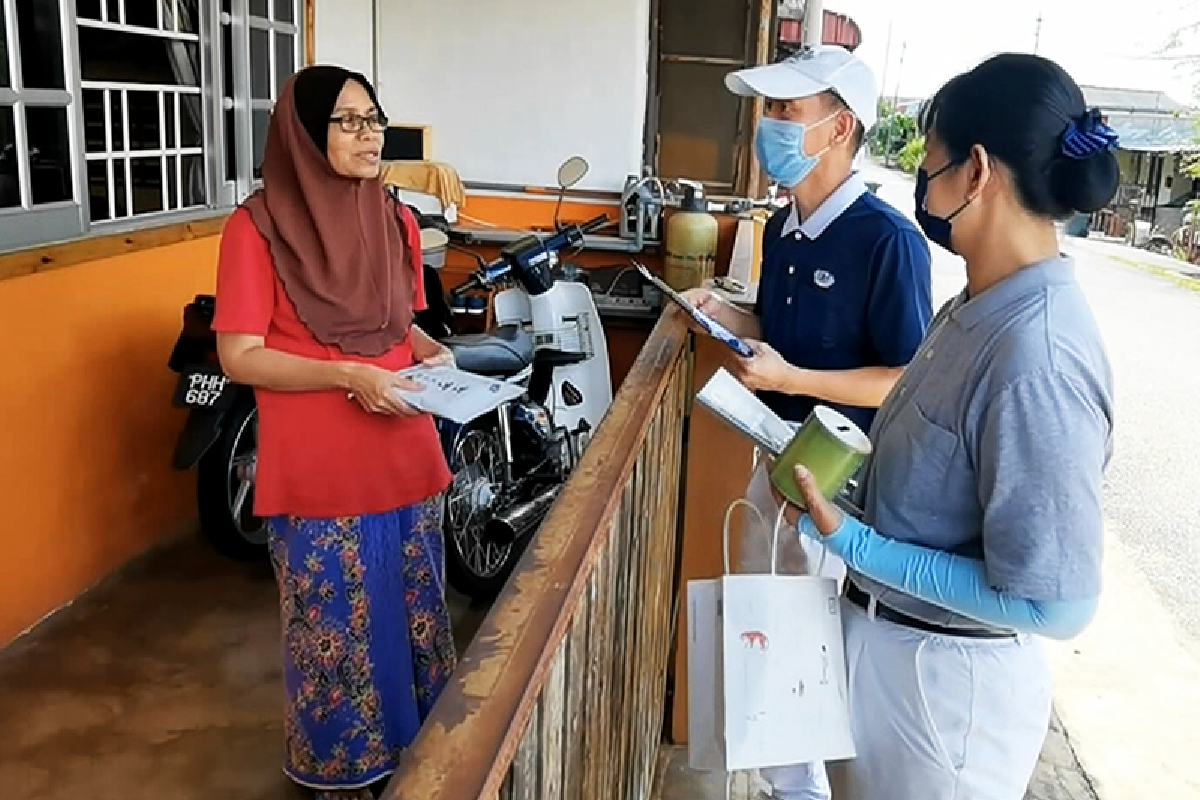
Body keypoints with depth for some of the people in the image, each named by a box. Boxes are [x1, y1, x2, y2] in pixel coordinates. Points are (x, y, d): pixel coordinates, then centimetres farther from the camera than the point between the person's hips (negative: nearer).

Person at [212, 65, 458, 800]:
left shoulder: (398, 224, 6)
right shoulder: (257, 227, -11)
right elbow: (239, 356, -13)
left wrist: (434, 354, -4)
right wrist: (348, 376, -23)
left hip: (407, 461, 6)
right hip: (320, 474, -5)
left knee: (415, 614, 19)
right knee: (337, 630, 9)